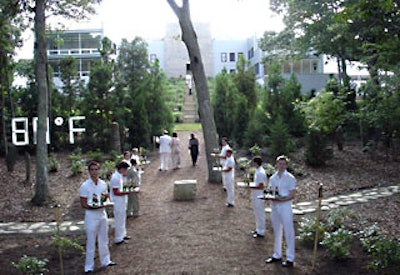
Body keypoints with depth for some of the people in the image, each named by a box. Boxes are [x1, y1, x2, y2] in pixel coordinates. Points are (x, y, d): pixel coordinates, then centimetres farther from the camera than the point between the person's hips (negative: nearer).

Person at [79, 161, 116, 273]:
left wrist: (105, 198, -10)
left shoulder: (103, 184, 2)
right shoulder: (85, 186, -12)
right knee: (91, 242, 4)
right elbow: (83, 204, -11)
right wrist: (93, 207, -26)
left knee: (104, 240, 17)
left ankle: (105, 261, 32)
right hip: (91, 215, -5)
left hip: (102, 214, 5)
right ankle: (89, 266, 15)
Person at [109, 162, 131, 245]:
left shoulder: (119, 176, 7)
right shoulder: (115, 178, -23)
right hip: (118, 203, -10)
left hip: (122, 201, 10)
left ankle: (122, 235, 35)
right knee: (119, 220, 1)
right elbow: (116, 192, -24)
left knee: (122, 219, 21)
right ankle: (118, 239, 12)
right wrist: (127, 192, -24)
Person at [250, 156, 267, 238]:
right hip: (256, 196, 10)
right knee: (257, 213, 20)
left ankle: (261, 232, 12)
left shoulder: (260, 173, -23)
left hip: (259, 197, -10)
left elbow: (261, 186, -24)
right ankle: (258, 229, 32)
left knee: (260, 214, 1)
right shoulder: (258, 171, 8)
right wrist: (251, 185, 8)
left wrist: (251, 187, -21)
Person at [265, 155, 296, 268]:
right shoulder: (272, 178, 9)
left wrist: (281, 199, -23)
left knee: (288, 233, 0)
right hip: (274, 206, 6)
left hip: (285, 206, -6)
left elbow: (292, 195, -10)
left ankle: (290, 258, 9)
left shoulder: (290, 178, -7)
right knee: (277, 232, 16)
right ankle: (277, 255, 28)